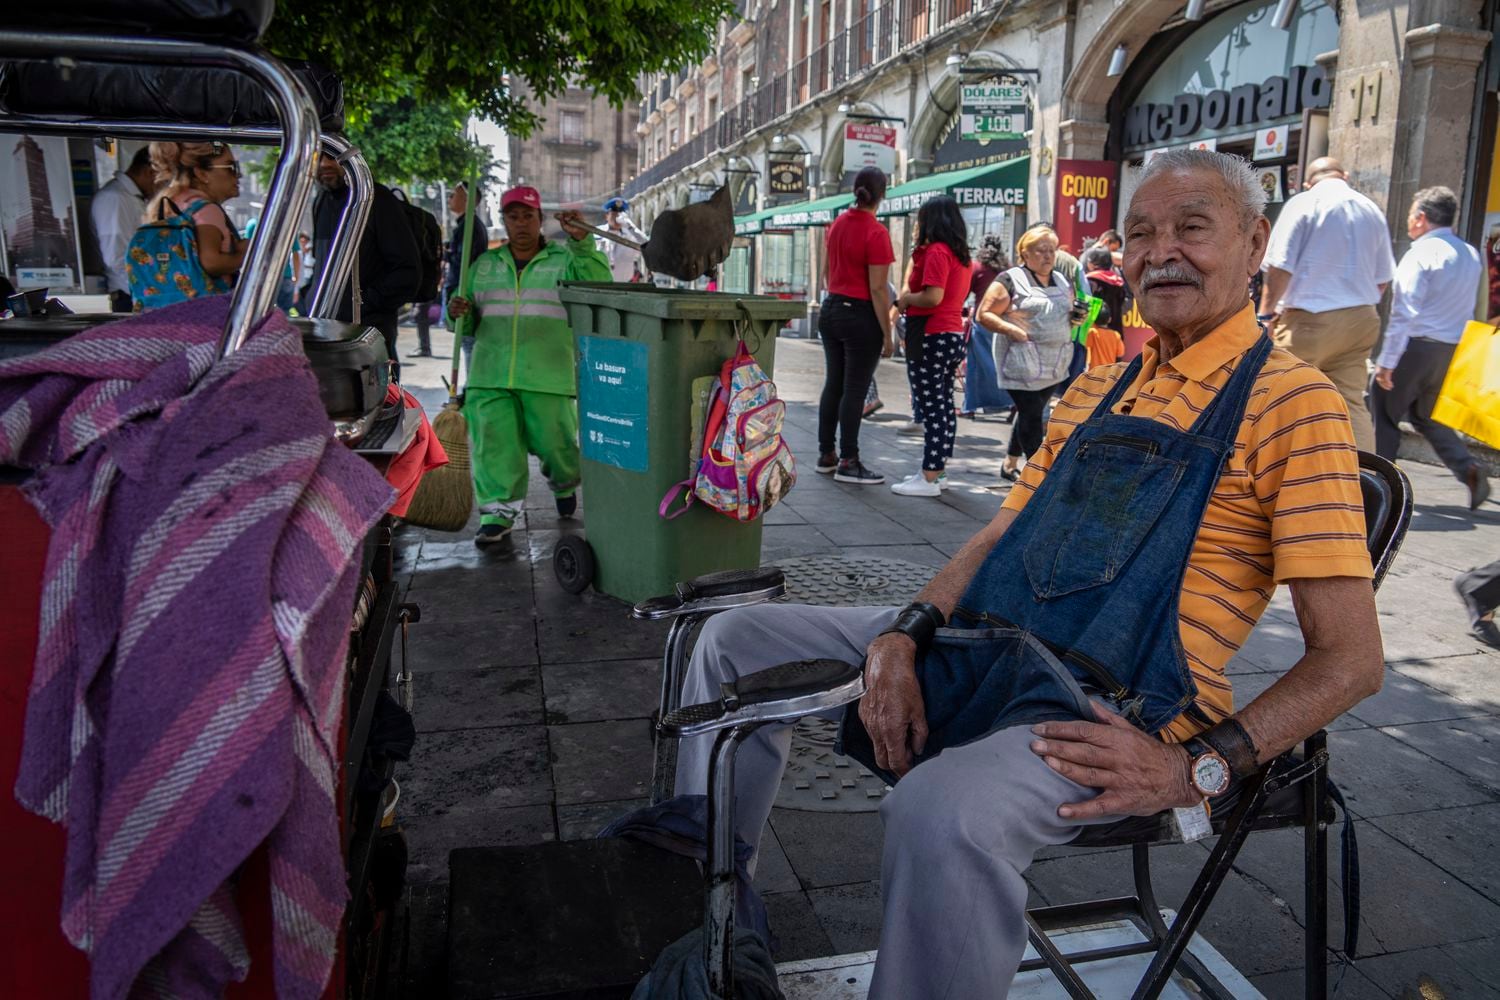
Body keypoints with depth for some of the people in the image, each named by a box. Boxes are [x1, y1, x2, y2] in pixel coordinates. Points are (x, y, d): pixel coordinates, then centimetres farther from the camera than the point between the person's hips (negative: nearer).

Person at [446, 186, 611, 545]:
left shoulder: (564, 260, 8)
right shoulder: (485, 264, 18)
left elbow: (598, 285, -11)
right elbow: (468, 314, 24)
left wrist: (581, 242, -22)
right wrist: (458, 310, 0)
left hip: (548, 378, -2)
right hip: (491, 377, 3)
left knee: (554, 441, 1)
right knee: (494, 445, -5)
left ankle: (564, 484, 33)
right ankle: (499, 512, 3)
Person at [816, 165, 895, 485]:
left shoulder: (838, 224, 7)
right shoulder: (876, 232, -15)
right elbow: (877, 288, -17)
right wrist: (887, 332, -13)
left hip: (831, 309, 7)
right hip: (860, 315, -7)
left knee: (833, 384, 14)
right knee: (854, 390, -2)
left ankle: (826, 455, 22)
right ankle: (848, 463, 4)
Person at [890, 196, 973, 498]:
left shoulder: (936, 251, -14)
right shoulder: (961, 254, 15)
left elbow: (933, 296, -24)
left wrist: (905, 299, -6)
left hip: (931, 337, -10)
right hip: (954, 334, 10)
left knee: (932, 408, -9)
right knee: (944, 406, 13)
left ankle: (928, 480, -7)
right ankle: (934, 470, 22)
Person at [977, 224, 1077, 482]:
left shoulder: (1063, 281, 16)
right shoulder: (1011, 280, -4)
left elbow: (1069, 313, 28)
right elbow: (984, 315, -8)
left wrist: (1076, 318, 4)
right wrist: (1012, 330, -21)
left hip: (1055, 363, 7)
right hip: (1023, 363, -7)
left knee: (1030, 413, 13)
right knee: (1032, 416, -9)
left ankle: (1010, 465, 26)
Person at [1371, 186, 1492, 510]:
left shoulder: (1421, 253, -12)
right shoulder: (1471, 255, 13)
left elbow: (1404, 312, -17)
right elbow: (1468, 308, 17)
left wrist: (1387, 361, -16)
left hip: (1417, 346, -8)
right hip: (1452, 350, 8)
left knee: (1383, 413, 4)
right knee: (1427, 416, 18)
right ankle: (1470, 471, 2)